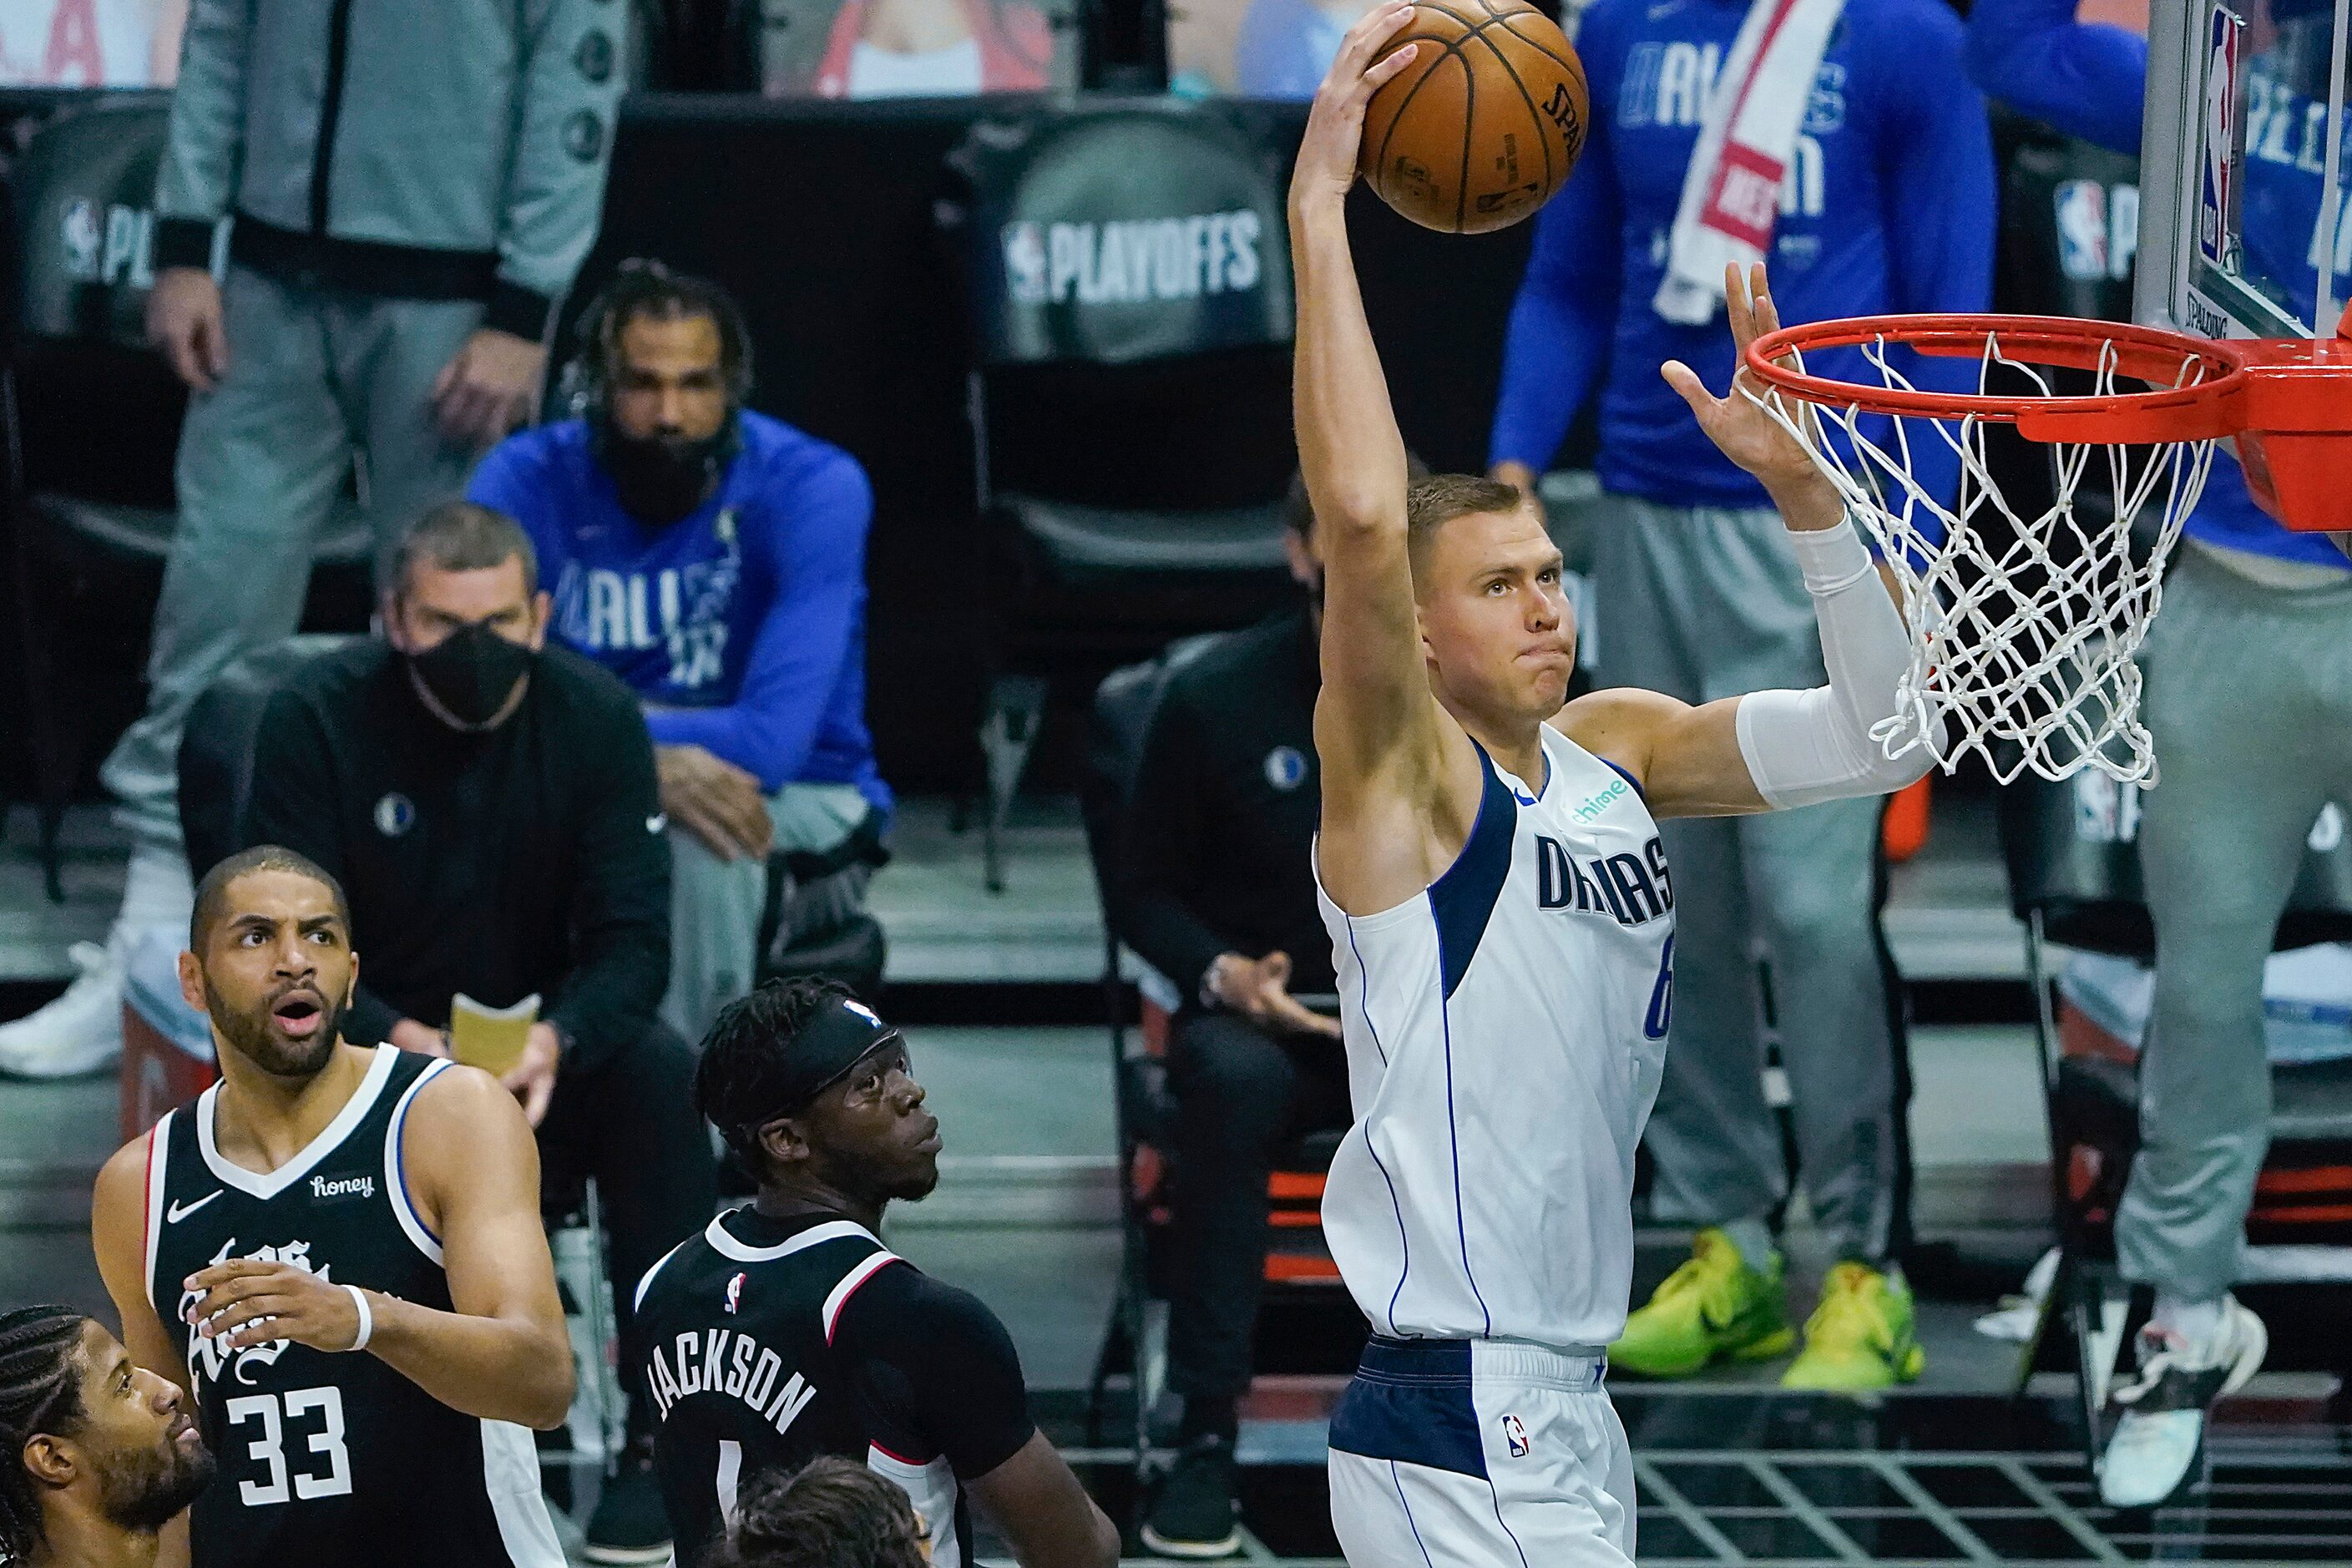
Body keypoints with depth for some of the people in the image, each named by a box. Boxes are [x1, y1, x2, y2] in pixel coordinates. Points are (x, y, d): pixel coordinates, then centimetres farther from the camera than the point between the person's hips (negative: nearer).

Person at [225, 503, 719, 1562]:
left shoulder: (596, 718, -9)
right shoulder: (316, 719, -13)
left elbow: (633, 940, -14)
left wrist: (555, 1040, -36)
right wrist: (398, 1039, -36)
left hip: (544, 1049, 1)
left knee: (662, 1075, -30)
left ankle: (659, 1436, -23)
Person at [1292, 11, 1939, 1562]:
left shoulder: (1615, 753, 11)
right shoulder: (1398, 775, -10)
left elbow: (1887, 731, 7)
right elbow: (1361, 513, -27)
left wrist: (1800, 484, -5)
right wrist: (1319, 206, -25)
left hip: (1567, 1421, 8)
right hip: (1457, 1434, -8)